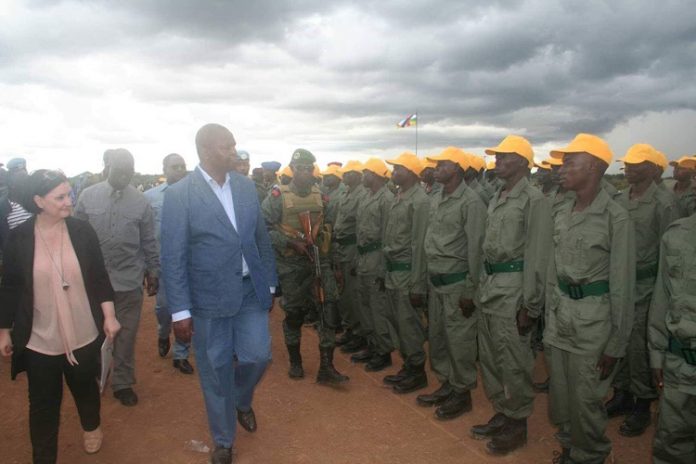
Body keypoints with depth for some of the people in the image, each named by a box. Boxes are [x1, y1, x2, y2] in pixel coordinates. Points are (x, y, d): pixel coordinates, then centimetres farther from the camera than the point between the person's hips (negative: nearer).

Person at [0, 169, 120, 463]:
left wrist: (109, 316, -5)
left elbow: (99, 276, -1)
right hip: (40, 339, -1)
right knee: (43, 403, 9)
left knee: (86, 387, 21)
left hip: (83, 334, 1)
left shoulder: (82, 231, -7)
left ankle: (92, 427, 50)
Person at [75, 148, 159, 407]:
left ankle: (123, 382, 26)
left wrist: (154, 272, 6)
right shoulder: (88, 196, -3)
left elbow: (149, 242, 4)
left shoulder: (140, 201, -3)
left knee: (126, 335, 10)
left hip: (129, 280, 0)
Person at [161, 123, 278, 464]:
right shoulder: (179, 194, -11)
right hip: (209, 298, -3)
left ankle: (242, 401, 42)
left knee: (257, 355, 5)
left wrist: (270, 283, 11)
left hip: (251, 292, 4)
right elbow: (173, 257, -10)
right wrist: (180, 311, -12)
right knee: (215, 371, 10)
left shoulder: (246, 185, 3)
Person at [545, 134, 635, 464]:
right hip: (560, 314, 6)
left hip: (594, 318, -6)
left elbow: (622, 286, -12)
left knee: (585, 401, 6)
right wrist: (549, 319, 13)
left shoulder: (615, 217, -13)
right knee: (559, 399, 16)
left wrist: (616, 345, -11)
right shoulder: (561, 214, 6)